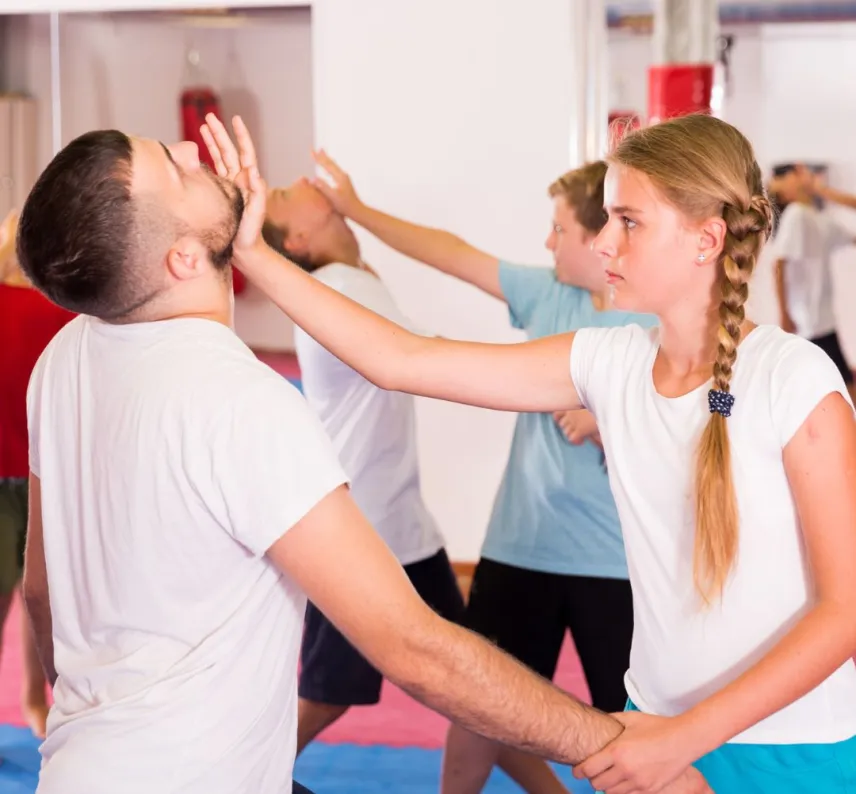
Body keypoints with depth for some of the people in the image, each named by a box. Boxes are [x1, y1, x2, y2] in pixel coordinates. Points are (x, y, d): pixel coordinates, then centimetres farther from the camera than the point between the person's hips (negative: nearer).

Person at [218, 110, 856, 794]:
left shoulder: (795, 379, -18)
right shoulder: (611, 363, -5)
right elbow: (400, 361, -6)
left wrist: (685, 738, -23)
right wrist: (253, 252, -11)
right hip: (660, 729, 4)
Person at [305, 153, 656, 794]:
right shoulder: (547, 294, 1)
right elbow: (454, 255, 9)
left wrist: (601, 425, -28)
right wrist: (355, 209, 14)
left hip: (616, 566, -5)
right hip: (518, 548, 6)